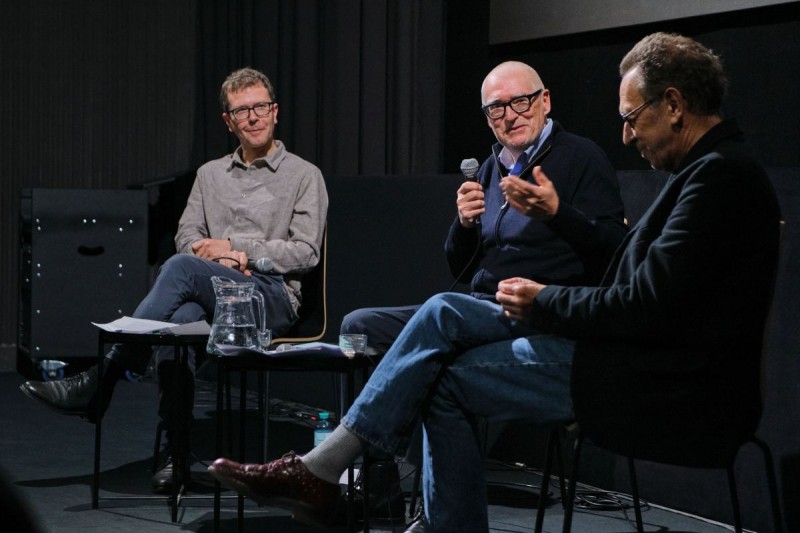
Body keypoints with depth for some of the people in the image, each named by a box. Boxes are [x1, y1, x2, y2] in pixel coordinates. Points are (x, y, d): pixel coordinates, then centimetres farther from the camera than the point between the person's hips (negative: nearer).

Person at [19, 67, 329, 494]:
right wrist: (220, 259, -6)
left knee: (181, 268, -33)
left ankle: (99, 383, -35)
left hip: (273, 296, -4)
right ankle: (176, 450, -37)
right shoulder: (210, 174, 26)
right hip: (211, 294, 4)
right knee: (180, 317, -37)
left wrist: (235, 248, -7)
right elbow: (187, 235, 16)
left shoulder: (304, 176, 11)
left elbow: (305, 252, 0)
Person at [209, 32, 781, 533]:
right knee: (444, 313, 2)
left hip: (670, 389, -10)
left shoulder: (722, 175, -17)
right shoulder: (711, 168, 15)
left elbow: (648, 308, -22)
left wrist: (545, 303, -9)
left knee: (450, 378, -7)